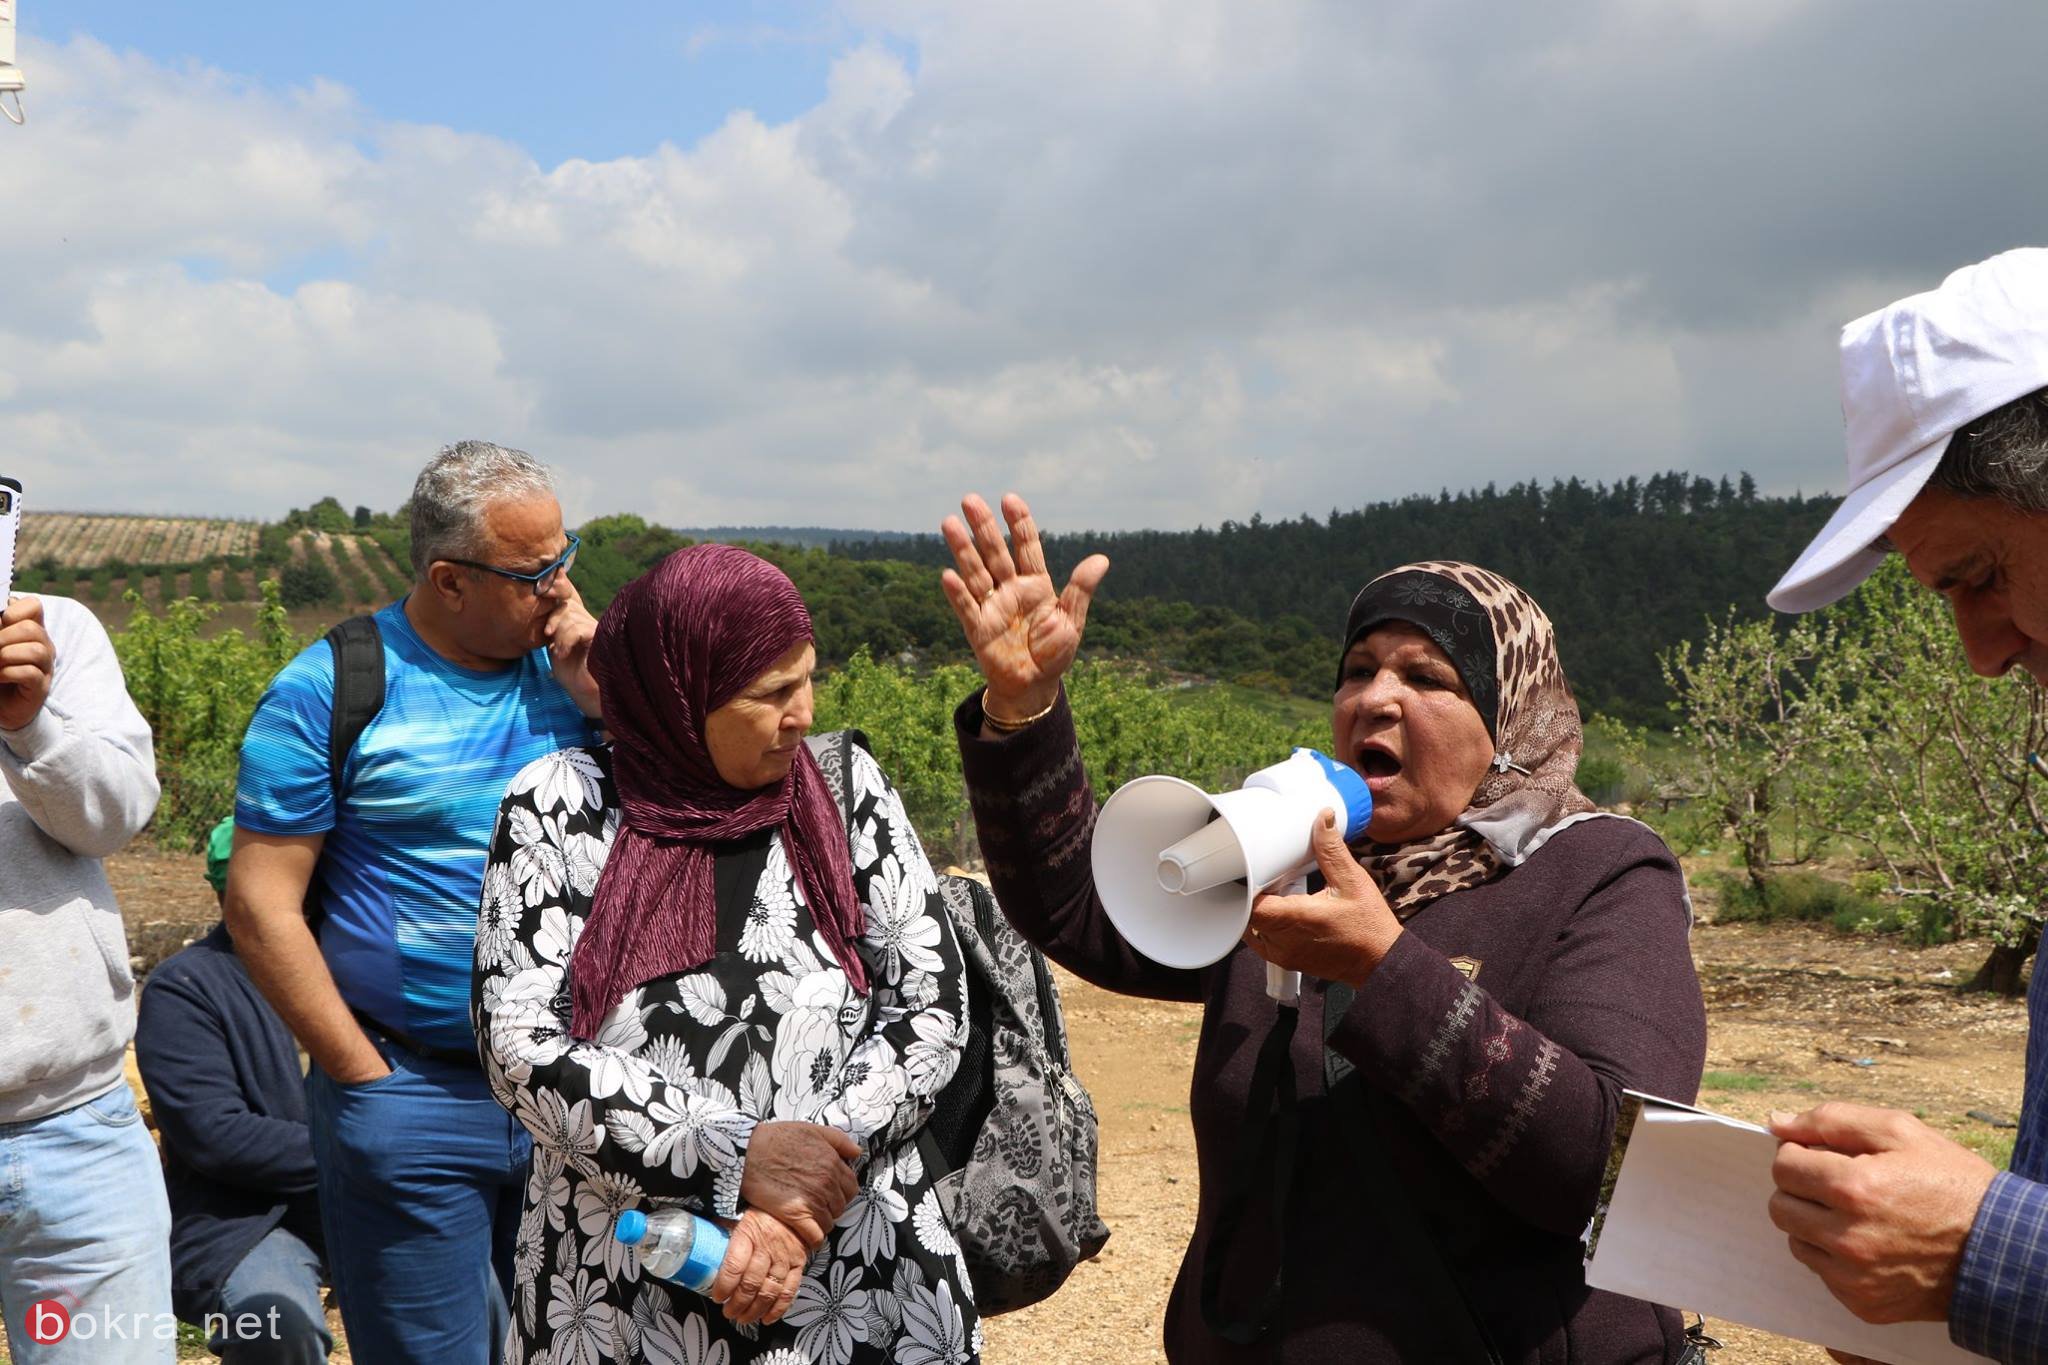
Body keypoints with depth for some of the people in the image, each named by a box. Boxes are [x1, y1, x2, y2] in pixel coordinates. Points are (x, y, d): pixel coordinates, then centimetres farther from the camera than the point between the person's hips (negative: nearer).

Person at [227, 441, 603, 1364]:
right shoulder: (330, 690, -8)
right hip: (411, 1104, -4)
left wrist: (608, 701, -10)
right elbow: (261, 906, -8)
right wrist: (369, 1080, -9)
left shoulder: (572, 671, 3)